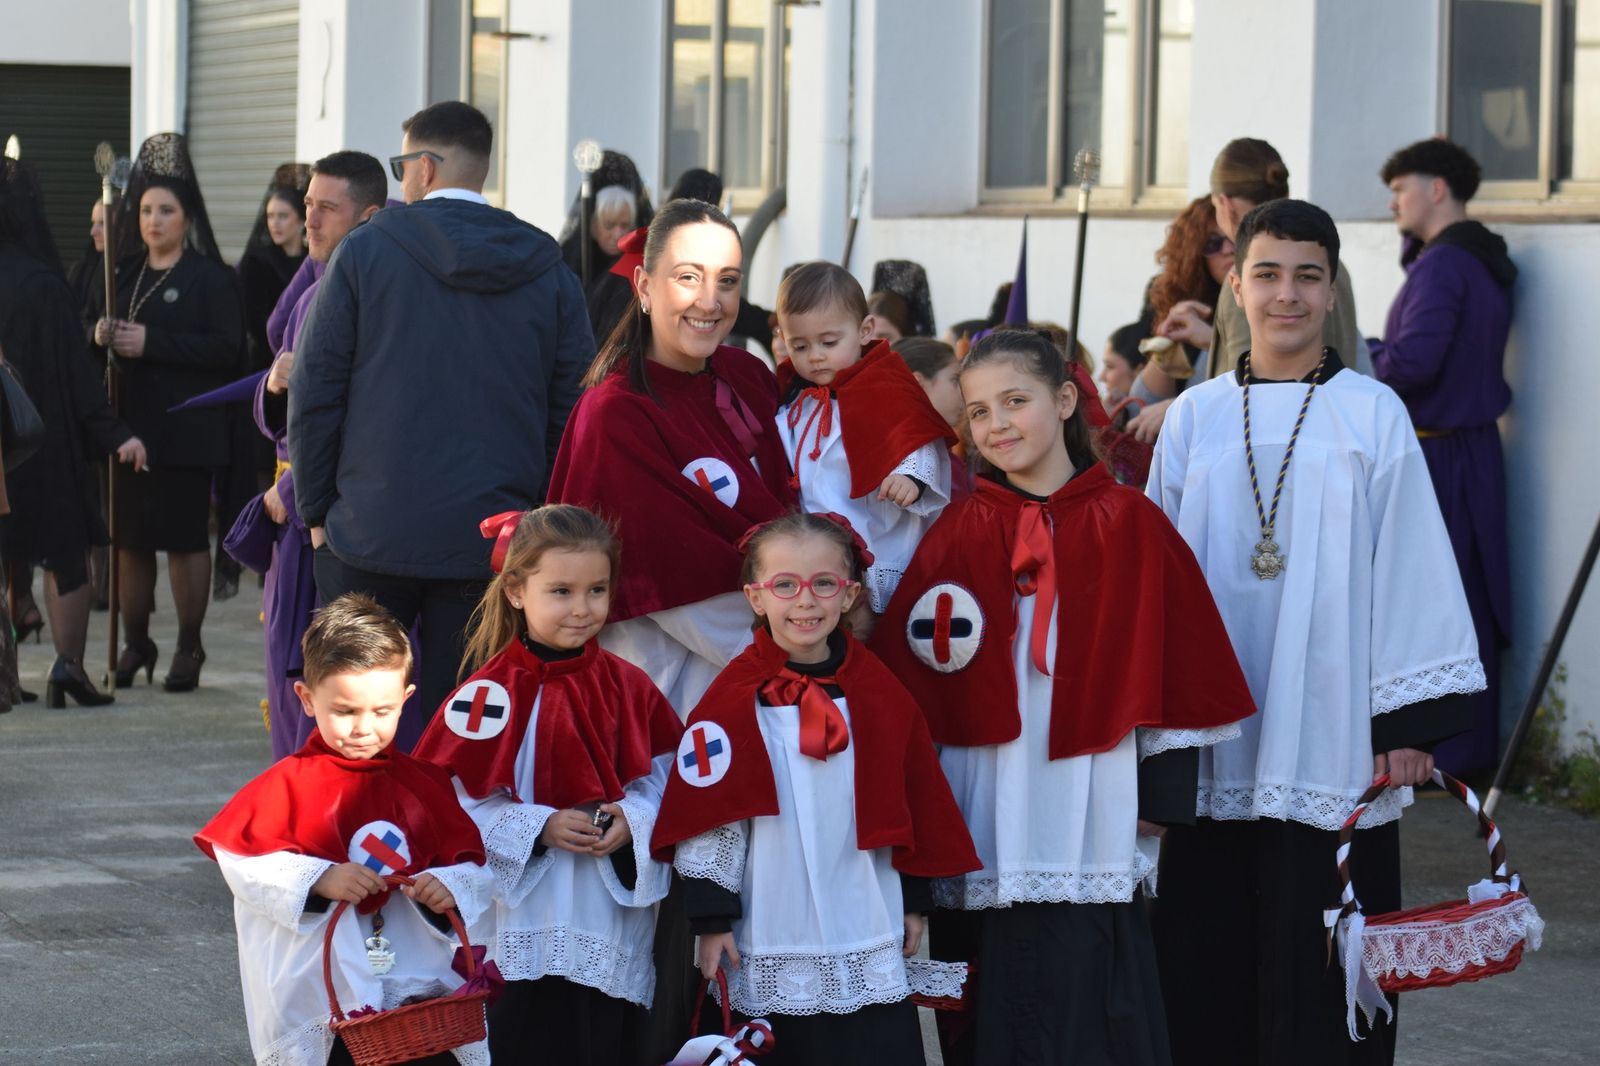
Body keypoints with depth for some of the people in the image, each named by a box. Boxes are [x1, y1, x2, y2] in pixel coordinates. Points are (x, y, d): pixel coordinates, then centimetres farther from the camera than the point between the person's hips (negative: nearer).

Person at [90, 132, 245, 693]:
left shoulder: (211, 278, -3)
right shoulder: (123, 274, 15)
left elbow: (226, 349, -13)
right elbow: (94, 332, 23)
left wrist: (151, 342, -18)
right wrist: (101, 336, -2)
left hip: (184, 432, -5)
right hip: (127, 427, 5)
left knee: (186, 539, -1)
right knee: (129, 539, 5)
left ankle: (188, 648, 8)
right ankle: (135, 644, 15)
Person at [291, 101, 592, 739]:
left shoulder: (366, 251, -2)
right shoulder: (549, 276, 6)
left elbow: (315, 392, -2)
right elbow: (571, 414, 5)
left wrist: (315, 510, 6)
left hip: (372, 537, -2)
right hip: (496, 541, 2)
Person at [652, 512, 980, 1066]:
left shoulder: (881, 694, 4)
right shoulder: (734, 701, -6)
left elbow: (916, 806, 12)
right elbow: (704, 819, -5)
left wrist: (915, 901, 14)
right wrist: (712, 919, -6)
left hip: (872, 949, 3)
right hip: (770, 953, -3)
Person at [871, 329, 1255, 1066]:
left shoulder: (1128, 523, 3)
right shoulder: (960, 532, 7)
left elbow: (1172, 668, 3)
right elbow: (907, 674, 8)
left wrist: (1162, 796, -1)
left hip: (1088, 827, -2)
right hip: (984, 823, 2)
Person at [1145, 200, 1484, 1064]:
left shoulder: (1372, 416, 0)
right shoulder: (1194, 419, 7)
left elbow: (1410, 571, -1)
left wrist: (1410, 719, -6)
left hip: (1331, 746, -3)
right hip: (1215, 748, 3)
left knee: (1317, 991, 0)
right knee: (1206, 969, 6)